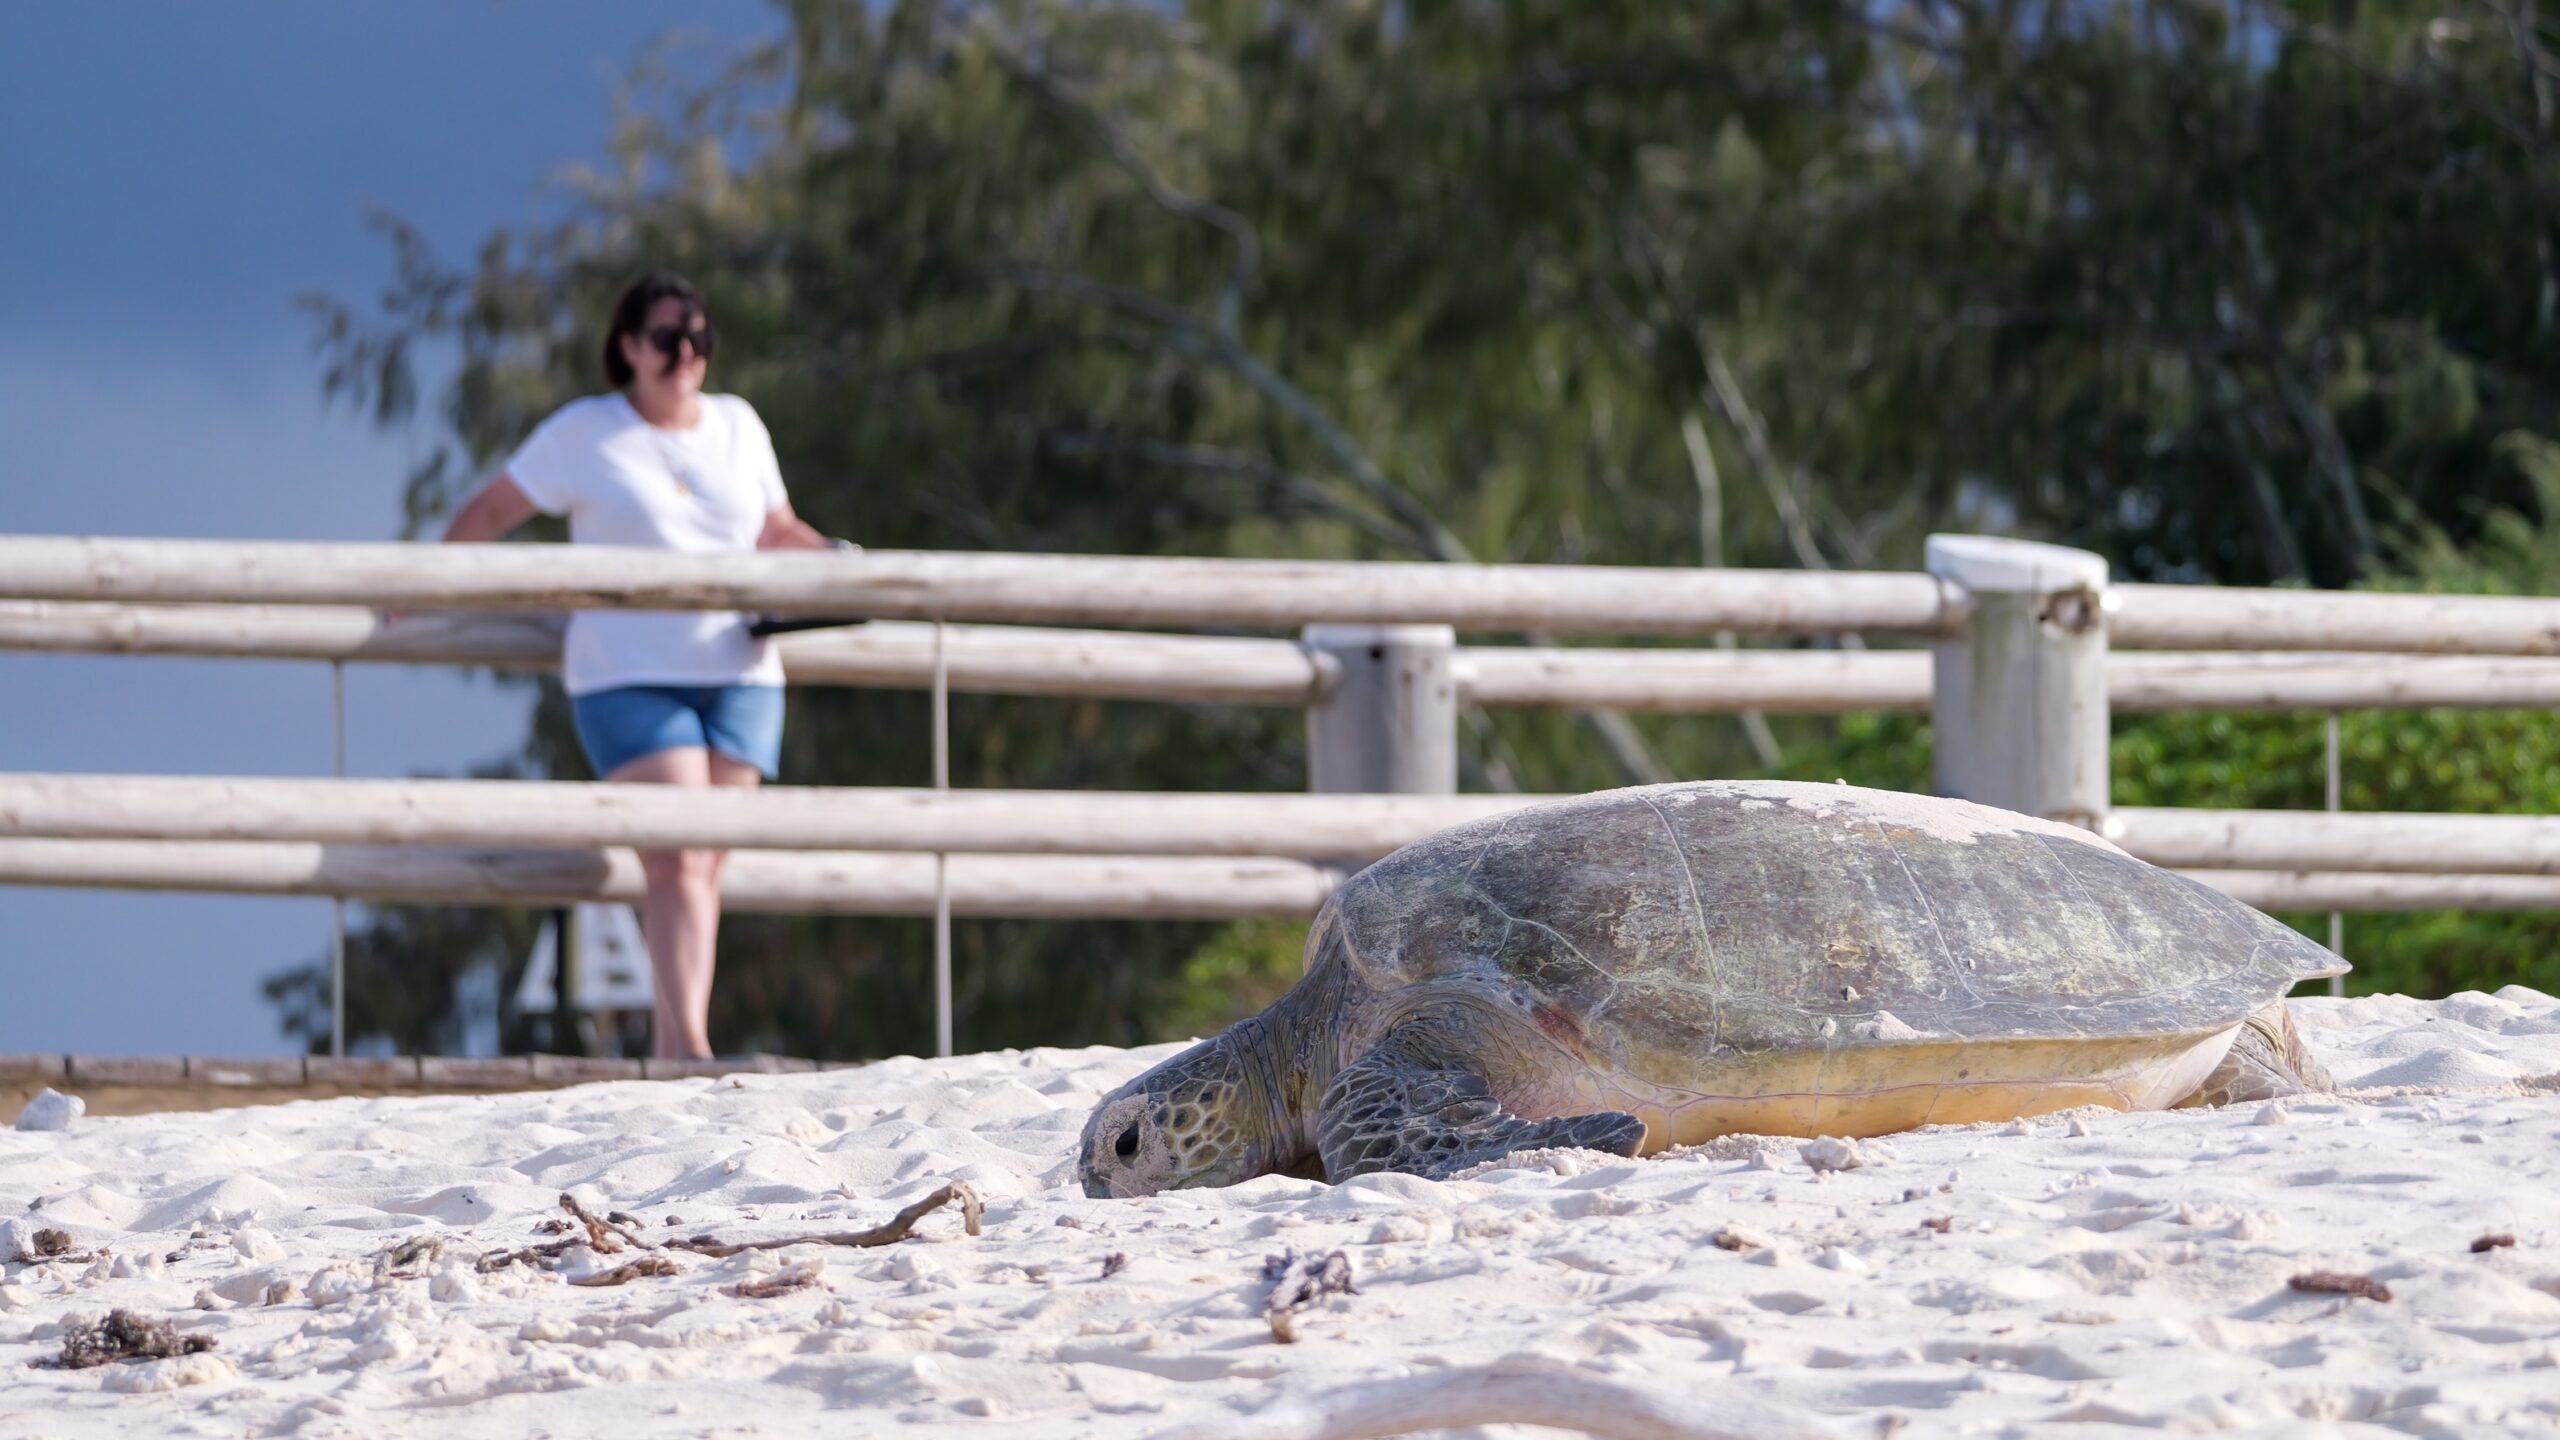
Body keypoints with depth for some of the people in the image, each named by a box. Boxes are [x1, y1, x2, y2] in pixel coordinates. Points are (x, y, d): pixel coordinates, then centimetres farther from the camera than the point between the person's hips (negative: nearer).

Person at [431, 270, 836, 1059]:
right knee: (678, 866, -17)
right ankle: (691, 1046, -24)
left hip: (739, 677, 4)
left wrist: (834, 557, 5)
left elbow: (777, 530, 23)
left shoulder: (737, 425, 14)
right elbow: (489, 511, 8)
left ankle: (668, 1052, 5)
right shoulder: (585, 433, 2)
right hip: (629, 678, -4)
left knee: (706, 870, 0)